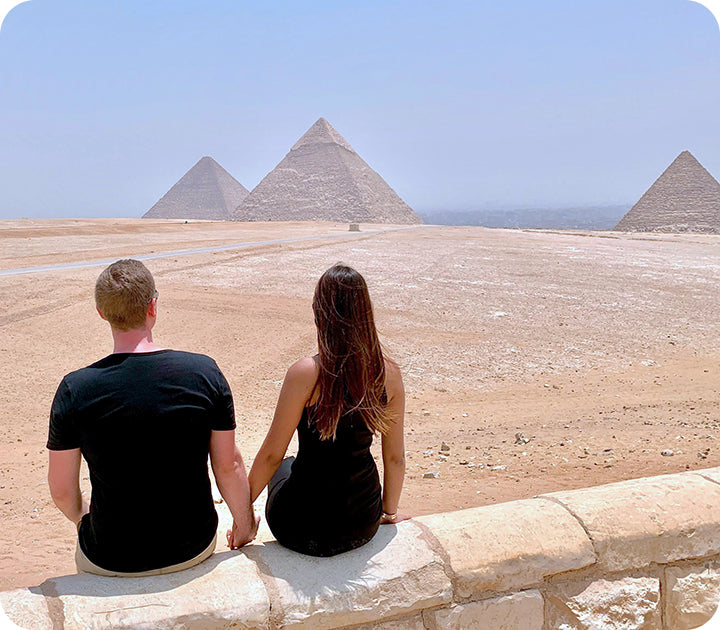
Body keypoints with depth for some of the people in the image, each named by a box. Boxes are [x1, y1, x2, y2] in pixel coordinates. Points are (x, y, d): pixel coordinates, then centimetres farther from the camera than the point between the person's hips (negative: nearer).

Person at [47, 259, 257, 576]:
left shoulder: (75, 390, -17)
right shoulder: (205, 372, -16)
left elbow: (61, 489, -8)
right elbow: (228, 466, -9)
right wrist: (244, 525, 9)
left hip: (111, 561, 0)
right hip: (194, 547, 1)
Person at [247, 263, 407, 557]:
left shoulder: (305, 373, -22)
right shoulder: (389, 373, -10)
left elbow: (271, 454, -13)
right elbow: (395, 458, 0)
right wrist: (389, 511, 18)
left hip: (304, 530, -3)